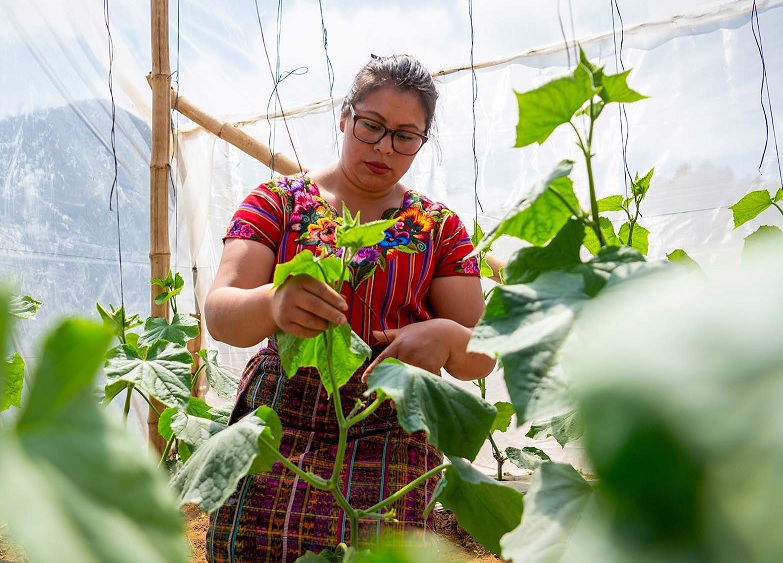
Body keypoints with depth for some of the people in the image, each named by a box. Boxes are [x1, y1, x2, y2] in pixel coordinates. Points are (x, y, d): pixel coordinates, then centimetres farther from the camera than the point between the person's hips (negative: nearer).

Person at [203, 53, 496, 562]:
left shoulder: (440, 228, 9)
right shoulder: (276, 201, 5)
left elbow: (481, 355, 3)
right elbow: (219, 314, -7)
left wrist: (445, 337, -20)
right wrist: (272, 303, -30)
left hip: (388, 439, 0)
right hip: (276, 425, 0)